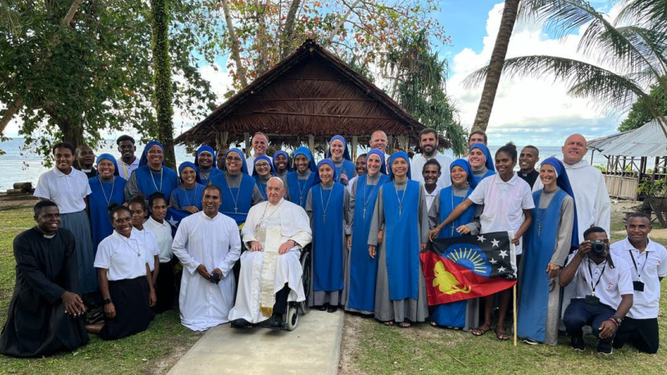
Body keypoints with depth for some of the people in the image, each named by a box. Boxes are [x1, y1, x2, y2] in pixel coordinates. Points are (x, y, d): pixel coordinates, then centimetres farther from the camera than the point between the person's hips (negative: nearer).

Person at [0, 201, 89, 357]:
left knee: (72, 307, -26)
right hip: (30, 297, -2)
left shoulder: (67, 236, -3)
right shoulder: (23, 241, -15)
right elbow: (32, 274, -23)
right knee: (26, 343, -7)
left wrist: (72, 295, -28)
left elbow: (71, 270, -9)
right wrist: (63, 294, -33)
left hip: (61, 294, 3)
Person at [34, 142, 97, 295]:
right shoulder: (46, 177, -5)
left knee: (84, 257, 9)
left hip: (81, 221, 3)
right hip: (59, 222, -3)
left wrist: (87, 222, 9)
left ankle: (85, 292, 23)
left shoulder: (82, 176, 4)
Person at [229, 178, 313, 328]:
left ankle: (278, 313, -38)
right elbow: (246, 231, 21)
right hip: (261, 249, 2)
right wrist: (252, 241, -2)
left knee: (285, 261, -38)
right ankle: (247, 312, -34)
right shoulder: (256, 209, 25)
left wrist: (291, 242, -9)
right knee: (249, 261, -32)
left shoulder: (295, 209, 17)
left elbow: (306, 233, 9)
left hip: (286, 250, -2)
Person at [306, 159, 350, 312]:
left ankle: (334, 300, 12)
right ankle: (321, 299, 15)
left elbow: (347, 213, 3)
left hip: (336, 235, -2)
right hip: (318, 235, 2)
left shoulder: (342, 191, -2)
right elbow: (309, 214, 7)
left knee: (335, 264, 4)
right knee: (320, 264, 5)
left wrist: (348, 233, 0)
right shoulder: (313, 191, 3)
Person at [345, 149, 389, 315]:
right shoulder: (358, 181, 8)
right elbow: (352, 207, 9)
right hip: (358, 231, 4)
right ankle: (356, 302, 21)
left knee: (372, 266, 3)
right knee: (356, 266, 9)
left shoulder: (386, 182, -3)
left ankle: (371, 304, 15)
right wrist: (350, 231, 5)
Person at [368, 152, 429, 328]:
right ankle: (390, 313, 14)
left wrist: (424, 239, -1)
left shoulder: (417, 187, 3)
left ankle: (407, 315, 12)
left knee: (409, 274, 3)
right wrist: (373, 241, 4)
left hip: (410, 239, -1)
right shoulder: (384, 189, 6)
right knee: (390, 275, 4)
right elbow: (377, 216, 7)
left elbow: (423, 214, 4)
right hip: (390, 239, 1)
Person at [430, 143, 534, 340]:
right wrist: (440, 226, -9)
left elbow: (528, 217, 5)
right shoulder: (487, 182, -2)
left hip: (510, 245, 0)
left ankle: (500, 324, 22)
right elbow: (464, 204, -5)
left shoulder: (522, 186, -2)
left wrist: (518, 235, -14)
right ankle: (486, 321, 22)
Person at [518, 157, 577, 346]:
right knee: (530, 291, 11)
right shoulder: (534, 196, 7)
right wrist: (524, 250, 7)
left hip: (550, 253, -5)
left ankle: (546, 335, 12)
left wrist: (557, 260, -14)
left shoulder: (565, 199, -7)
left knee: (547, 294, 2)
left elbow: (565, 233, -10)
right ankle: (529, 330, 21)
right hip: (532, 252, 5)